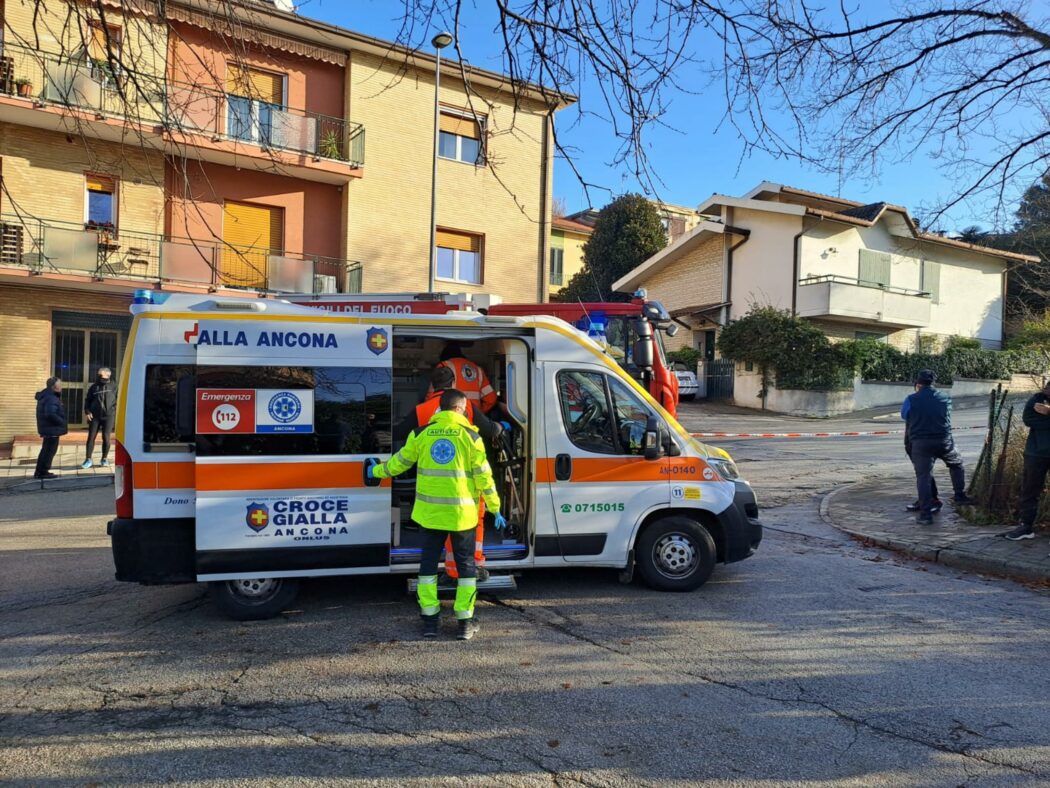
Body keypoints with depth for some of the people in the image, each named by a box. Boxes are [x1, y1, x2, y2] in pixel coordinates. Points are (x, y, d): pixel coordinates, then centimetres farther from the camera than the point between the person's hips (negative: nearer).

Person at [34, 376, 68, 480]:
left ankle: (40, 472, 25)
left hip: (48, 428, 11)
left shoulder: (46, 396, 13)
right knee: (49, 450, -2)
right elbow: (50, 414, -33)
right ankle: (42, 472, 4)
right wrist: (63, 423, -22)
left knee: (46, 450, 19)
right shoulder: (51, 398, -22)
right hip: (51, 429, -11)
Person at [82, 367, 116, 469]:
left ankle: (105, 458, 13)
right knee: (91, 437, -1)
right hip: (95, 416, 1)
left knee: (106, 437, 1)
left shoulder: (113, 387, 4)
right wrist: (87, 412, -3)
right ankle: (88, 459, 4)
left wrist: (114, 410, -7)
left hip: (108, 416, -1)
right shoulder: (94, 387, 7)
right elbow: (87, 400, 10)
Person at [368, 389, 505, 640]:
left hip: (430, 511, 2)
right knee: (466, 564, 10)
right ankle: (465, 622, 13)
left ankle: (430, 620, 17)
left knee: (428, 563, 13)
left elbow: (399, 462, 12)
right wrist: (495, 508, 5)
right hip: (462, 512, -2)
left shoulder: (422, 434, 2)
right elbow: (483, 476, -3)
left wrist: (376, 471, 31)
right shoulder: (470, 435, -4)